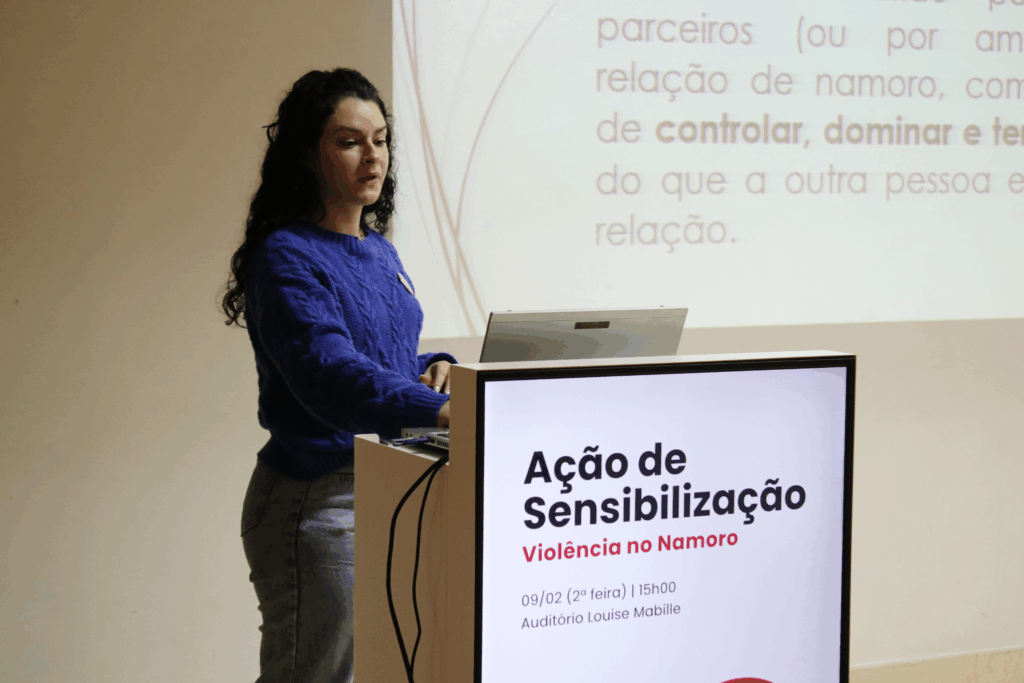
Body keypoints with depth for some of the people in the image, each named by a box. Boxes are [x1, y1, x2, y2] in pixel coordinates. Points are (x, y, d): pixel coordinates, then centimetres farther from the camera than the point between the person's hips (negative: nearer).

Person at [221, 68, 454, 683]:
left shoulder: (379, 251, 13)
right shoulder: (285, 258, -14)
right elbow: (329, 373, -30)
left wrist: (435, 367, 1)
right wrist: (439, 410, -45)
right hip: (319, 499, -8)